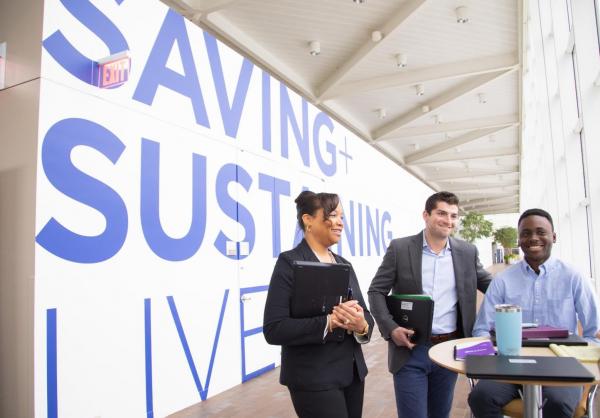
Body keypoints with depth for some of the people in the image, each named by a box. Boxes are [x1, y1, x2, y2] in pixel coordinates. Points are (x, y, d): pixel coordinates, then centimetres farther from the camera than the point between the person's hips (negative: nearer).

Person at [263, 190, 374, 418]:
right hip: (314, 380, -6)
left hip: (352, 373, 7)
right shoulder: (290, 262, -13)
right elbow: (274, 329, -18)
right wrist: (328, 322, -27)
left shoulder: (344, 264, 8)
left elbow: (365, 314, 7)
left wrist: (361, 325, -15)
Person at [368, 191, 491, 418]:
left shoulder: (467, 252, 4)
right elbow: (376, 291, -3)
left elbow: (490, 286, 15)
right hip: (411, 349, -3)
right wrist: (390, 329, -15)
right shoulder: (400, 248, -5)